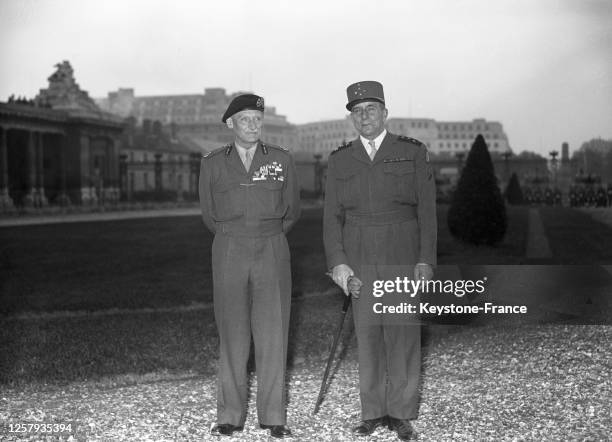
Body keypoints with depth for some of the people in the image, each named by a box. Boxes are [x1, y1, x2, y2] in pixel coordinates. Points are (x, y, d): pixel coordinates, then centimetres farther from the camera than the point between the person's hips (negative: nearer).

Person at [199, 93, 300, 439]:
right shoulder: (213, 164, 4)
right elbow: (209, 214, 13)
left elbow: (292, 211, 13)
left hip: (272, 252, 0)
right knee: (232, 335, 1)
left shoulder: (282, 160, 4)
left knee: (273, 333, -1)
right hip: (229, 253, 0)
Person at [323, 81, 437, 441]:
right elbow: (333, 217, 7)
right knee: (368, 337, 3)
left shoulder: (413, 153, 4)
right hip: (359, 260, 2)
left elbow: (427, 210, 0)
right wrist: (337, 261, -6)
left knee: (403, 335, -1)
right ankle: (373, 413, 12)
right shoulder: (340, 161, 10)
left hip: (403, 259, -2)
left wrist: (426, 260, -8)